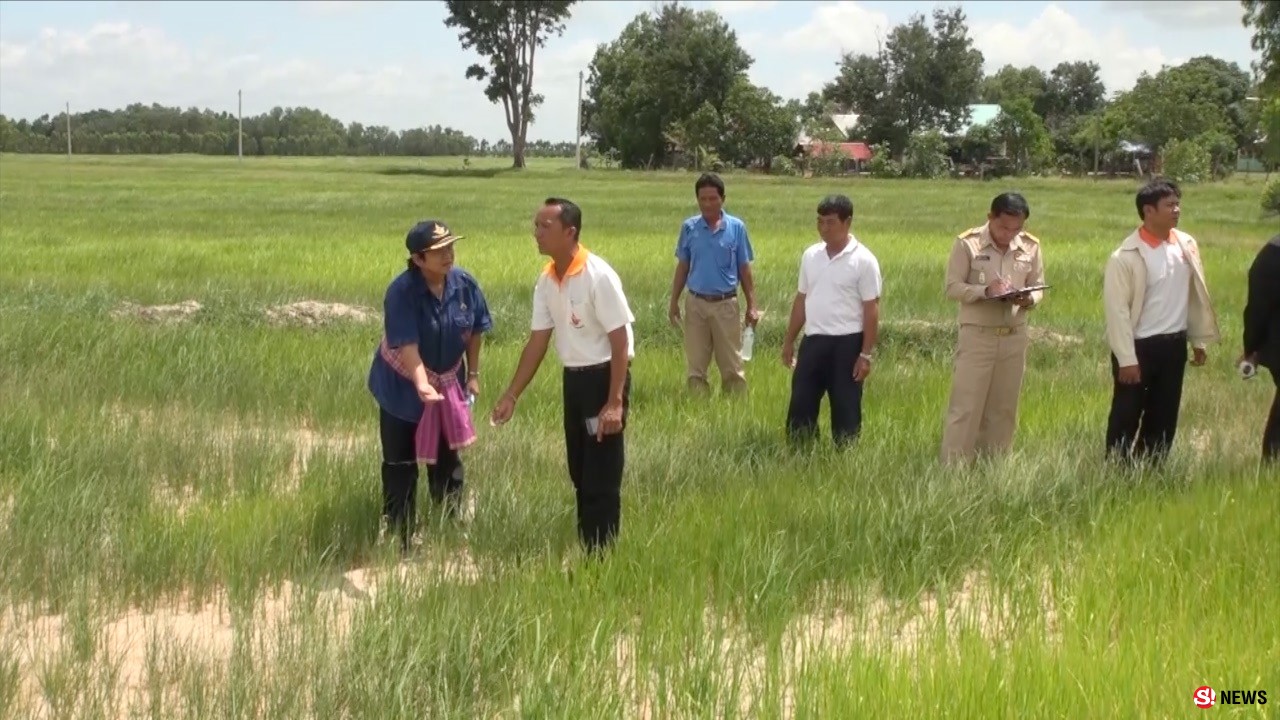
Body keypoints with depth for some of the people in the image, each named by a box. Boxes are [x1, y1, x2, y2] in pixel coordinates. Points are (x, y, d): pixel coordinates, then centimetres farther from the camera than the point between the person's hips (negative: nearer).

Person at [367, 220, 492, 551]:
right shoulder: (401, 291, -27)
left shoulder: (465, 283, -12)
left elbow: (476, 331, 2)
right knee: (400, 465, 3)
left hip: (448, 383, 5)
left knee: (447, 458, 18)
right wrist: (422, 384, -46)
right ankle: (400, 538, 14)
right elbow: (406, 344, -33)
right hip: (403, 387, -4)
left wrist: (473, 374, 6)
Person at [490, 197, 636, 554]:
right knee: (579, 473, 15)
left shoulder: (599, 276, -21)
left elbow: (620, 341, -20)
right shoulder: (546, 280, 2)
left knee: (602, 477, -3)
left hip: (604, 377, -8)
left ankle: (599, 557, 6)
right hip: (573, 378, 8)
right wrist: (511, 395, 8)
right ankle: (584, 549, 27)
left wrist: (615, 402, -24)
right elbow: (537, 342, 9)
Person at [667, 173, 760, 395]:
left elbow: (744, 270, 1)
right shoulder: (689, 228, 1)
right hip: (696, 303, 2)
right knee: (695, 366, 7)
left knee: (732, 365, 3)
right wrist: (674, 302, 6)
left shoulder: (737, 228, -3)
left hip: (725, 304, -2)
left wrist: (751, 306, -1)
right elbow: (682, 267, 9)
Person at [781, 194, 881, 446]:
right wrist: (789, 340, 14)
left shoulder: (863, 260, -9)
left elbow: (871, 310, -9)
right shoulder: (810, 255, 8)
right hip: (813, 341, 5)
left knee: (845, 409, 3)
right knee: (801, 405, 7)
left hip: (846, 343, -5)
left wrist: (866, 354, -13)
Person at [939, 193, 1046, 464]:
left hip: (1014, 337, 4)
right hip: (977, 335, -4)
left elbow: (1038, 288, 8)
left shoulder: (1031, 246, 2)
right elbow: (952, 287, -9)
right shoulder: (968, 243, -9)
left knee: (1004, 408, 11)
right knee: (965, 406, -4)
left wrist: (1029, 299, -15)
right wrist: (985, 291, -24)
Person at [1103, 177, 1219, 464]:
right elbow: (1117, 310, -16)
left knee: (1164, 417, 14)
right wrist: (1127, 359, -17)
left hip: (1174, 345, 6)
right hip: (1139, 346, -6)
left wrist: (1199, 340, 12)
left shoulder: (1187, 245, 2)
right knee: (1126, 417, 4)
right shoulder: (1125, 257, -16)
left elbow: (1196, 295, 11)